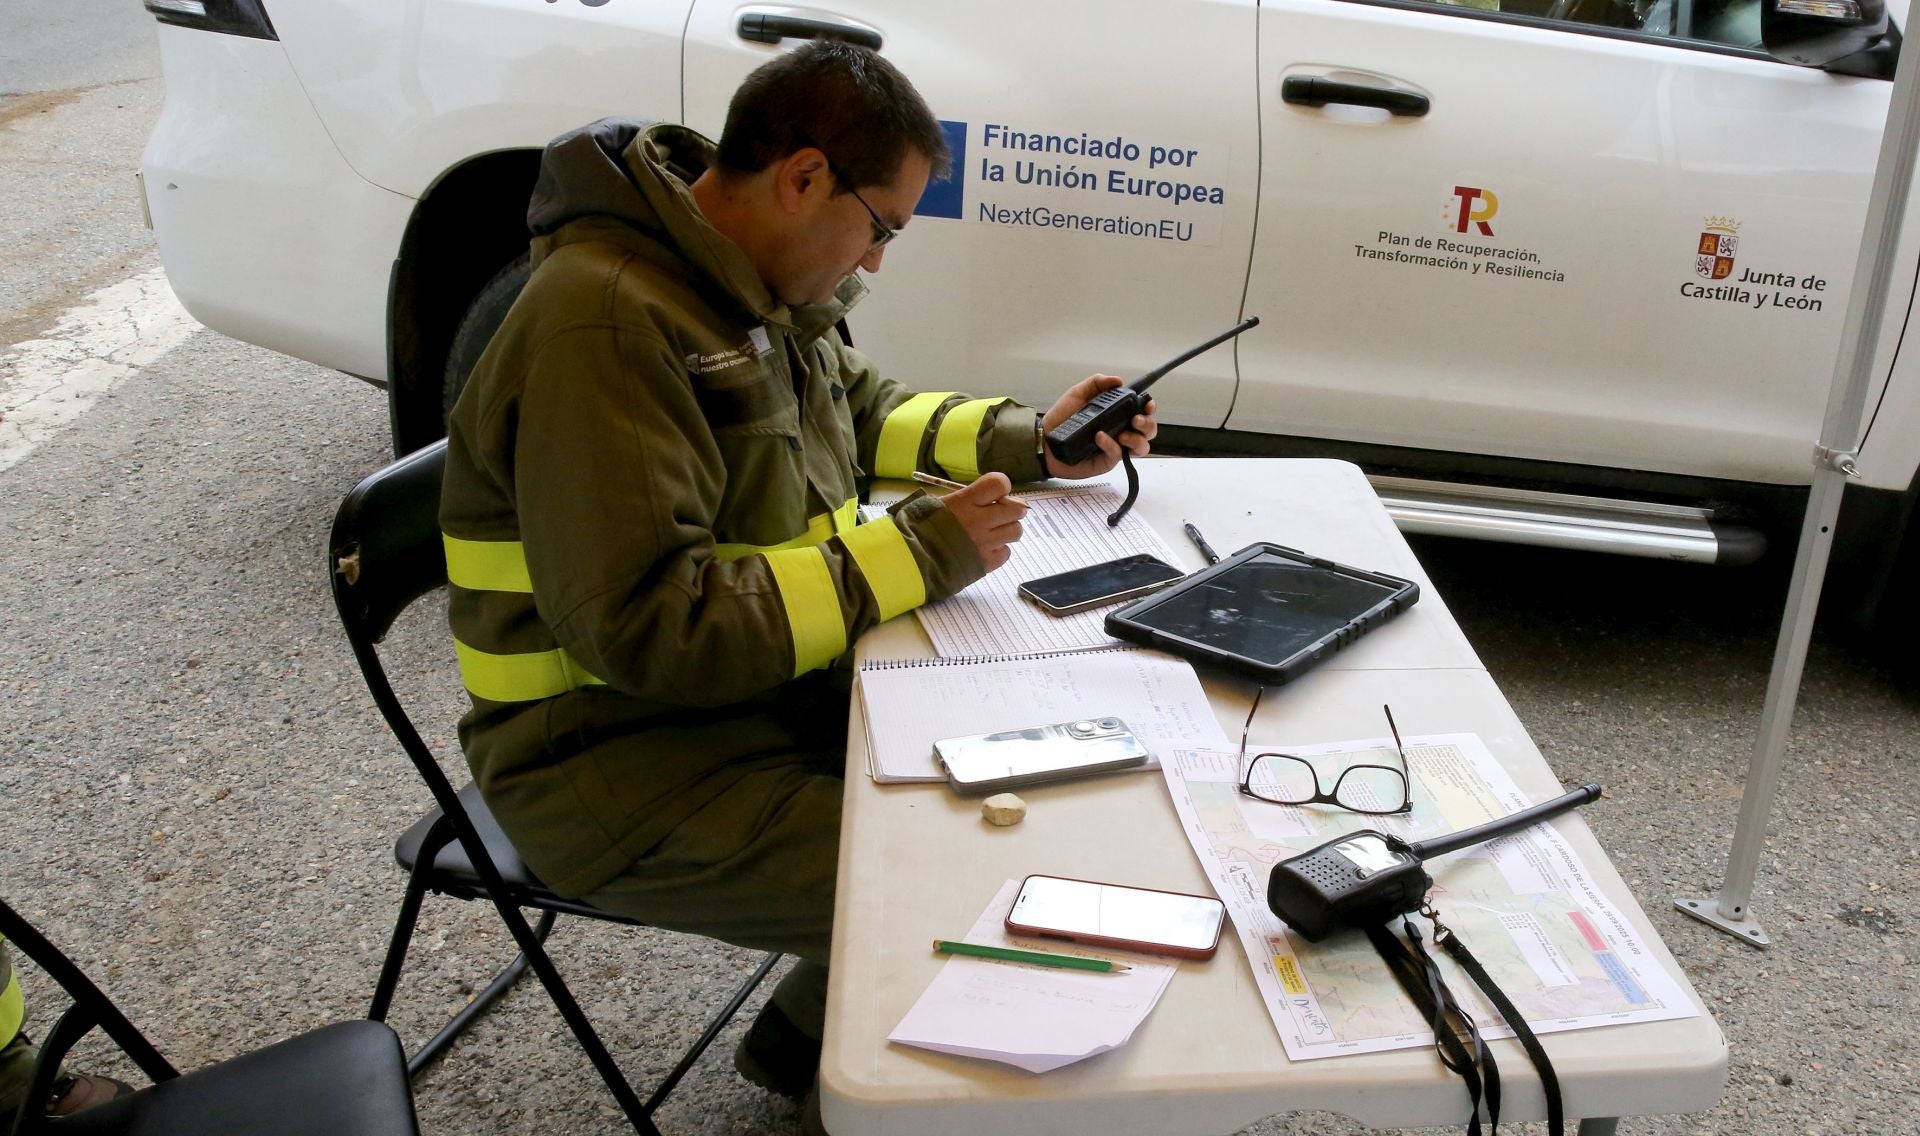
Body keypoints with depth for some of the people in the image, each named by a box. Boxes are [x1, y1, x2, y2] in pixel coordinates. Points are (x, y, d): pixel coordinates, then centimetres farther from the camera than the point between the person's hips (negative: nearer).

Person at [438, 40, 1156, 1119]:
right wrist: (914, 554, -25)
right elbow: (647, 627, -31)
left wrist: (1030, 441, 5)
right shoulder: (609, 324, -26)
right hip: (620, 763, -9)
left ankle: (820, 1022, 22)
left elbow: (864, 411, 20)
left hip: (770, 682, 9)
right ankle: (813, 1044, 14)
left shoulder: (757, 280, 3)